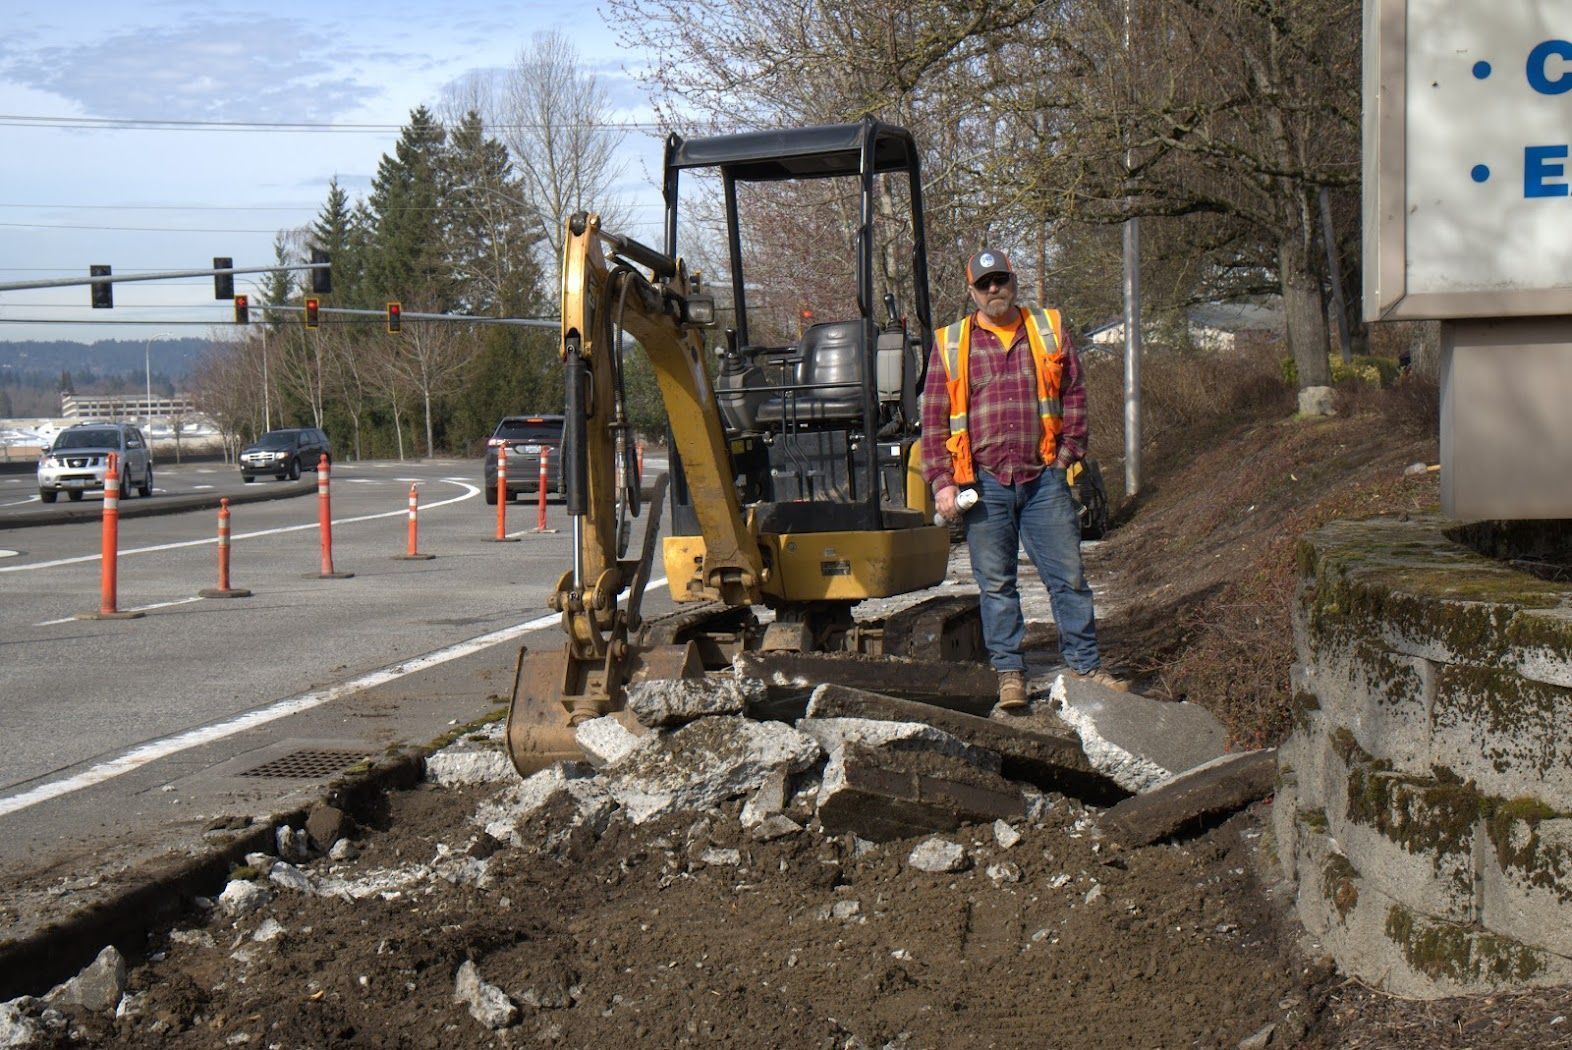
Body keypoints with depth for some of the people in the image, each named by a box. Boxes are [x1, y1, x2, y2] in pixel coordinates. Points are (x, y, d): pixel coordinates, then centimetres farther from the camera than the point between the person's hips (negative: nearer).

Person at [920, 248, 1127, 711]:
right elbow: (933, 420, 5)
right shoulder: (949, 344, 6)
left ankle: (1085, 665, 12)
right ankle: (1009, 671, 13)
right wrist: (942, 483, -2)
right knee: (995, 584, 4)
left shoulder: (1050, 329, 9)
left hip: (1044, 478, 1)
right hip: (984, 483, 0)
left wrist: (1069, 453, 3)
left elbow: (1074, 395, 12)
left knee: (1068, 576, 2)